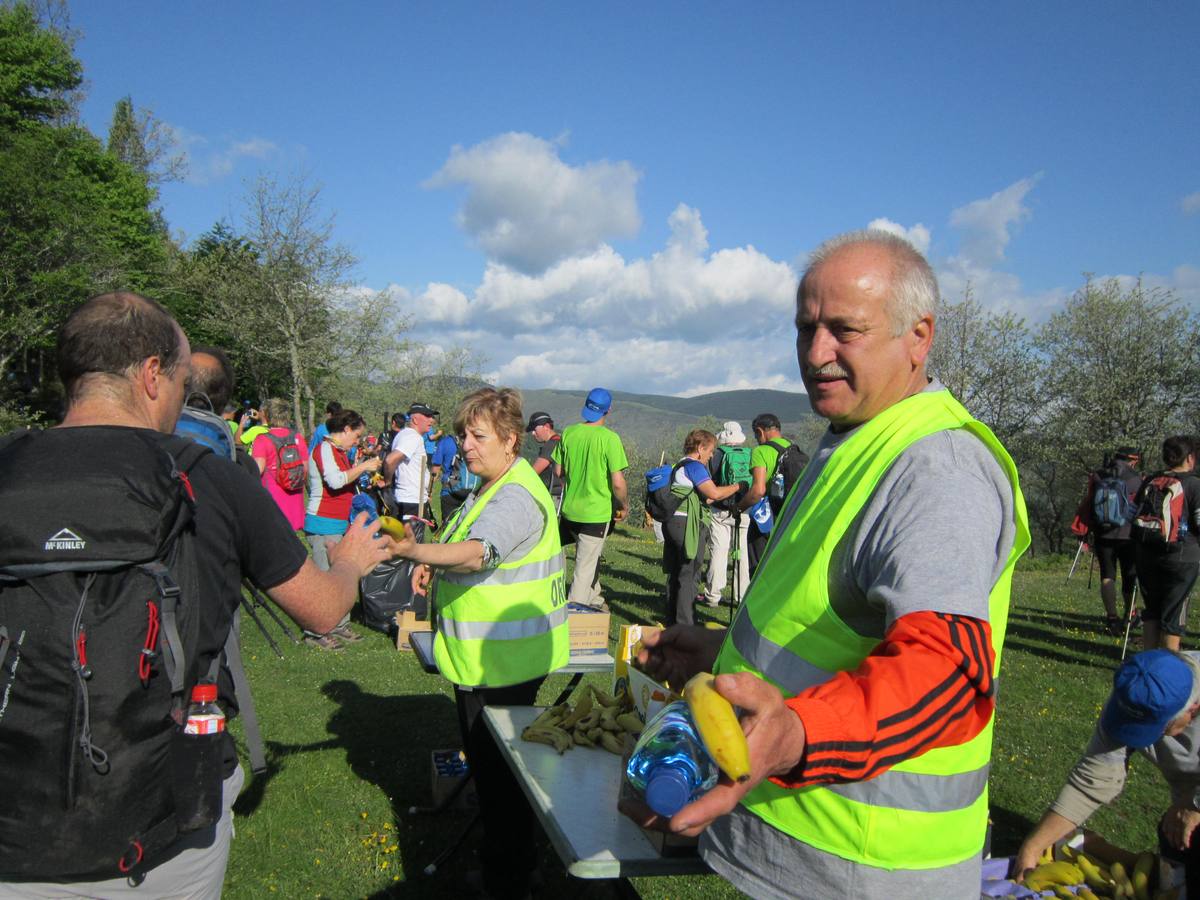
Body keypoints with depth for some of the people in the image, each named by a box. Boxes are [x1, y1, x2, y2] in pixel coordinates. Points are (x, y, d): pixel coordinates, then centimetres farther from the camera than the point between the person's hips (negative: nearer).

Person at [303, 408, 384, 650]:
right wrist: (363, 467, -17)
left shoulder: (340, 452, 17)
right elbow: (335, 480, -25)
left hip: (340, 524, 10)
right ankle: (316, 633, 1)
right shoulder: (324, 449, -11)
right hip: (323, 524, -10)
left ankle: (340, 626, 23)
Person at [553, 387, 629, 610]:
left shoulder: (569, 432, -3)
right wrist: (624, 506, -2)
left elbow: (558, 471, 6)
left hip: (569, 510, 5)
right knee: (585, 566, 5)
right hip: (597, 512, -5)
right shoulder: (610, 438, -17)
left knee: (589, 556, 25)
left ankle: (594, 599, 38)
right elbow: (618, 483, -19)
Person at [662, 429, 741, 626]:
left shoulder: (680, 466, 20)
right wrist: (737, 486, -7)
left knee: (674, 573, 14)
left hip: (672, 521, 10)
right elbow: (714, 493, -19)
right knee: (689, 575, -5)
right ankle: (684, 624, -4)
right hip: (688, 524, -10)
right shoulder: (694, 466, -10)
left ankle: (671, 620, 21)